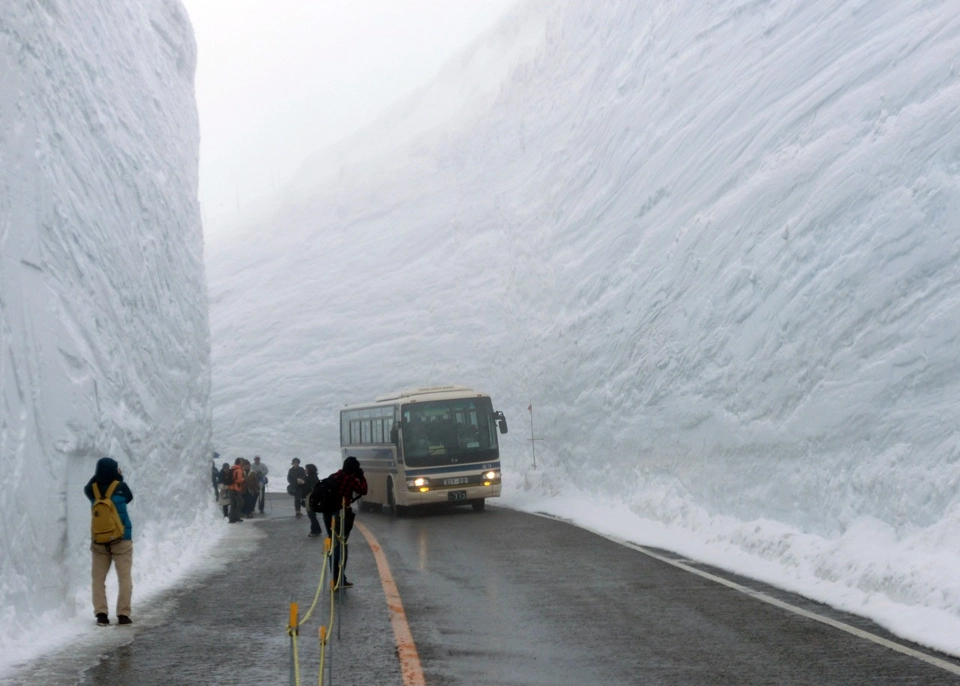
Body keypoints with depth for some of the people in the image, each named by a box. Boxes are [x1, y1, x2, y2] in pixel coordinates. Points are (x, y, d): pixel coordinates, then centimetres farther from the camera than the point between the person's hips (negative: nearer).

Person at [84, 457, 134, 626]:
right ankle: (123, 614, -2)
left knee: (98, 578, 9)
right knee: (124, 578, 3)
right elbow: (129, 498, 11)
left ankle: (101, 613, 0)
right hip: (122, 541, -2)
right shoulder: (120, 487, -9)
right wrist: (119, 478, 16)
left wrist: (99, 475, 9)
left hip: (99, 542, 2)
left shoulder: (92, 490, -4)